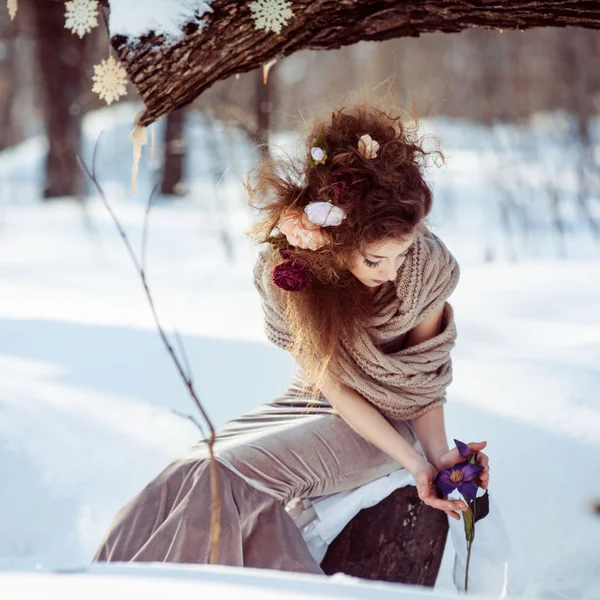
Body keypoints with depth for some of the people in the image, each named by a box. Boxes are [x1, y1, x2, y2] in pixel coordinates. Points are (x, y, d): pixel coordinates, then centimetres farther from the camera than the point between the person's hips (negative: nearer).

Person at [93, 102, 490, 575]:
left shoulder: (427, 266, -22)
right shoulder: (284, 271, -21)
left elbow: (425, 379, -6)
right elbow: (335, 386, -17)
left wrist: (437, 452, -22)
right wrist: (414, 465, -25)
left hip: (396, 421, -3)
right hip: (319, 404, 3)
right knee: (206, 471, -23)